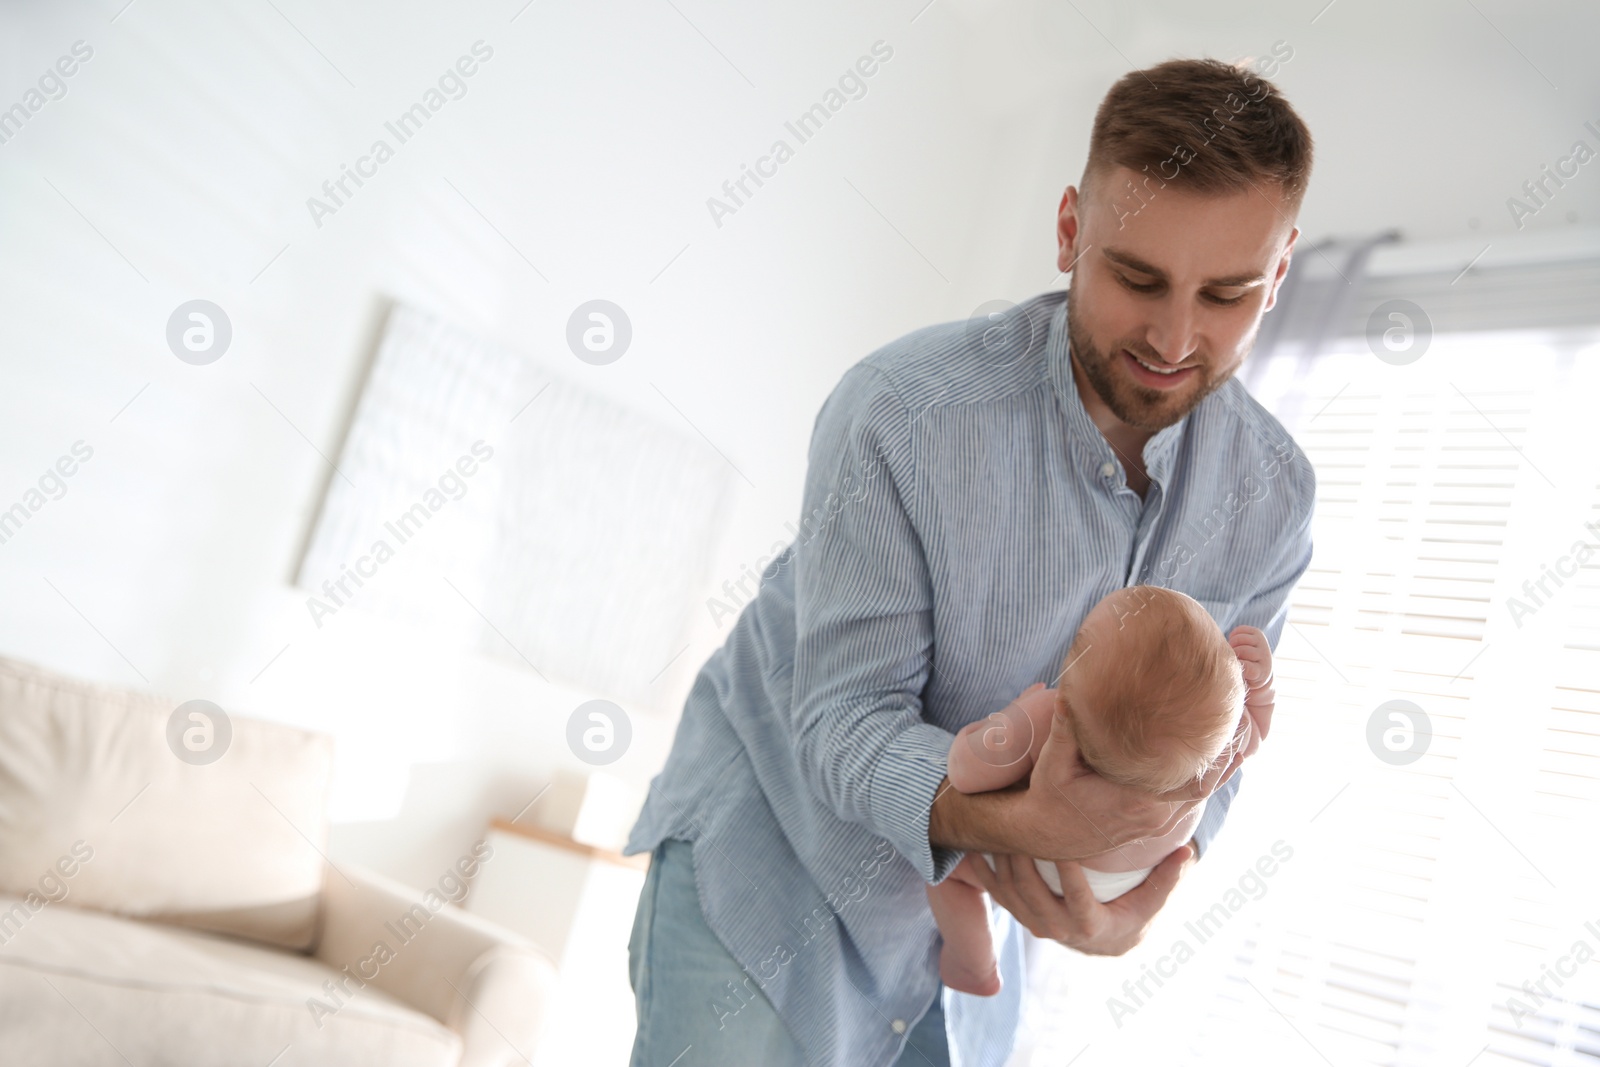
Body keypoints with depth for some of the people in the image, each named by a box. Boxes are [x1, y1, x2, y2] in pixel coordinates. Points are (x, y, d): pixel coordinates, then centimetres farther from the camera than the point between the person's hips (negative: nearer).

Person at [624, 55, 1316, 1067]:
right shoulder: (903, 409, -27)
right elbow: (844, 714, -26)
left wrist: (1139, 889, -28)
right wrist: (1003, 819, -45)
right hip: (772, 837, -4)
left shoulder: (1273, 494, -12)